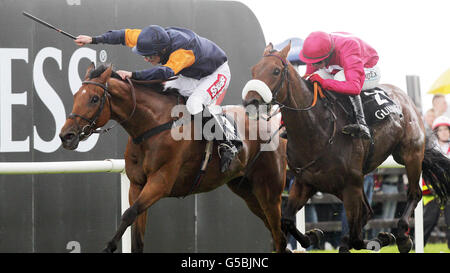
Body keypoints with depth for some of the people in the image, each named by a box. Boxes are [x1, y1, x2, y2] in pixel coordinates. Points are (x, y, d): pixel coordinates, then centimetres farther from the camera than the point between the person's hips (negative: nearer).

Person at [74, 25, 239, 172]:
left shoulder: (184, 50, -43)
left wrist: (133, 75, -64)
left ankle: (226, 145, -21)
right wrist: (94, 40, -5)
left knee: (194, 104, -33)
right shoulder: (153, 39, -19)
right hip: (190, 77, 8)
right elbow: (125, 35, -5)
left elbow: (165, 72, -58)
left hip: (216, 73, -8)